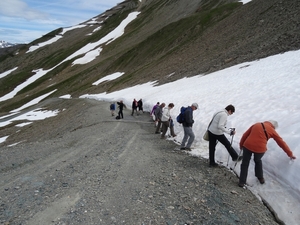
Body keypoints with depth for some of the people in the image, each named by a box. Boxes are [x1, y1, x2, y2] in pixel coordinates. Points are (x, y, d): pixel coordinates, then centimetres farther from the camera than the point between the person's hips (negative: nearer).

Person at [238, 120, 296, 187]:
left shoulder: (256, 124, 15)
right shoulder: (272, 130, 10)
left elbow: (245, 135, 14)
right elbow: (281, 142, 16)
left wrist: (241, 144, 24)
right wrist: (290, 154, 24)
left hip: (248, 146, 0)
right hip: (260, 149, 0)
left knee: (245, 163, 14)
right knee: (258, 161, 30)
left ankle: (242, 182, 17)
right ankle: (261, 178, 42)